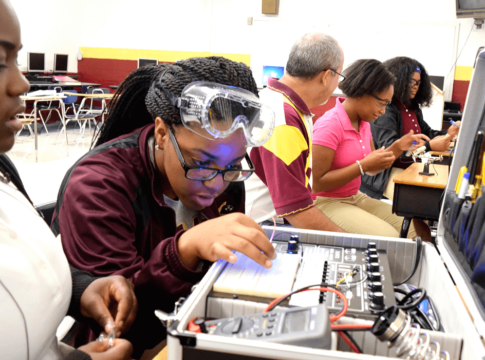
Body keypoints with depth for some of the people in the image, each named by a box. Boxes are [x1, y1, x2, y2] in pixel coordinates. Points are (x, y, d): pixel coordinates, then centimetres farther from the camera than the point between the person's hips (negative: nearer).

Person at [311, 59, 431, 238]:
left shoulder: (363, 123, 7)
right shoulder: (330, 125, -19)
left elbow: (371, 169, 16)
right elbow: (317, 183, -22)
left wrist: (397, 148, 1)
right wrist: (363, 165, -23)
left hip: (355, 197, 8)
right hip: (326, 202, -8)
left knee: (414, 230, -5)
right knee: (388, 238, -24)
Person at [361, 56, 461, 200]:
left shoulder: (413, 108, 15)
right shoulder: (385, 110, -13)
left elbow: (426, 133, 22)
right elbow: (389, 148, -23)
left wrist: (447, 134, 0)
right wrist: (430, 146, -30)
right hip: (385, 172, -8)